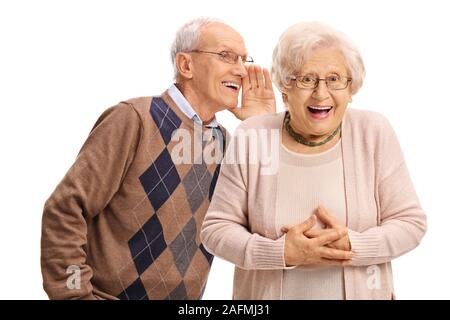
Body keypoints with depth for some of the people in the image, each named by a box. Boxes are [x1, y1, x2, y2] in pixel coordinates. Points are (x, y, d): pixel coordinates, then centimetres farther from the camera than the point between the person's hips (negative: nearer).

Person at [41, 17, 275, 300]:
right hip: (113, 293, -6)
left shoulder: (223, 139, 3)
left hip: (188, 297, 7)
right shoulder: (134, 120, -17)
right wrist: (75, 295, -18)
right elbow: (64, 211, -18)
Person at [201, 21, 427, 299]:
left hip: (361, 291, 1)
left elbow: (410, 222, -8)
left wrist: (352, 245, -24)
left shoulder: (374, 133, -12)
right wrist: (282, 252, -23)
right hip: (266, 291, 0)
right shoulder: (251, 137, -13)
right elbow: (216, 228, -10)